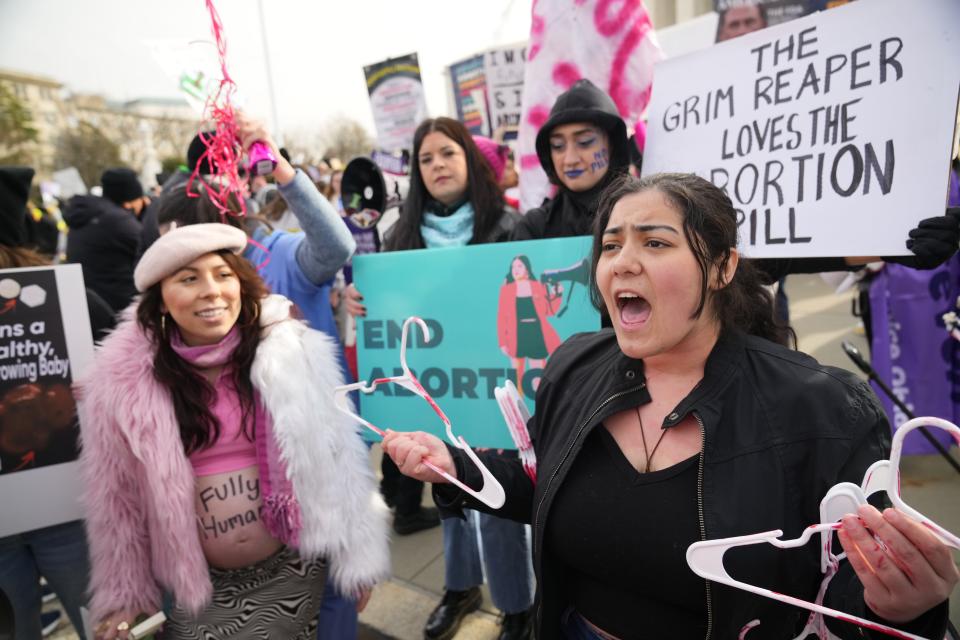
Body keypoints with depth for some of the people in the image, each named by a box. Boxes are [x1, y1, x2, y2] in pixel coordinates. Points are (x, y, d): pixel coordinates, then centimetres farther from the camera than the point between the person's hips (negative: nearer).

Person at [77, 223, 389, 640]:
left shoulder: (290, 352, -13)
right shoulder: (124, 379, -10)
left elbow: (335, 458, -7)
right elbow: (117, 496, 0)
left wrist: (357, 555, -2)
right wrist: (124, 593, 6)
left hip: (293, 566, -1)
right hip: (198, 582, 1)